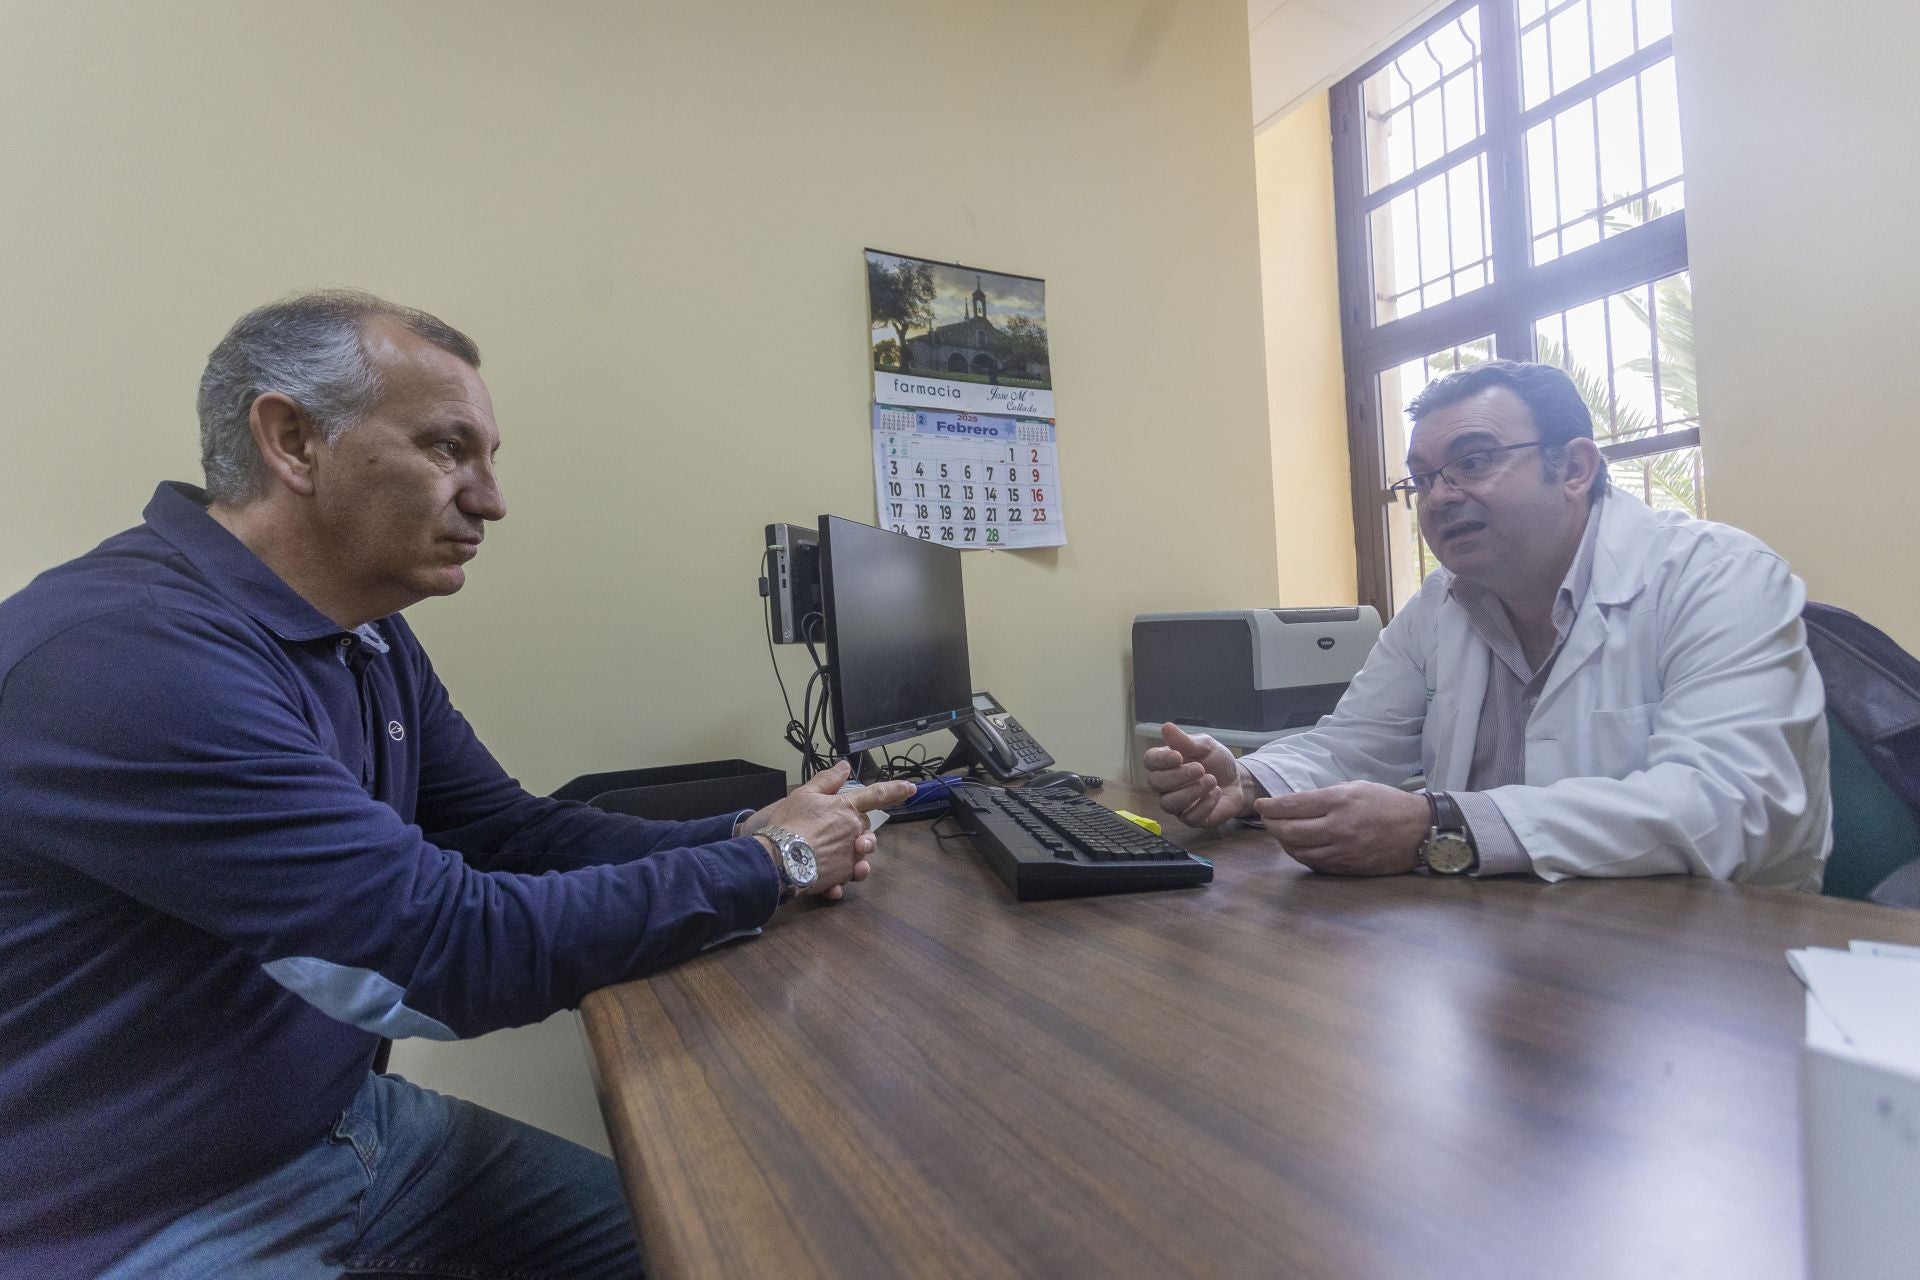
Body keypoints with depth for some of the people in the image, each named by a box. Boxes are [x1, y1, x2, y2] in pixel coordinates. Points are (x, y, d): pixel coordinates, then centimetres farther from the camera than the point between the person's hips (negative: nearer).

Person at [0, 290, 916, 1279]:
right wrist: (768, 866, -19)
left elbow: (514, 835, 3)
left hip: (356, 1122, 7)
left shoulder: (371, 640, 1)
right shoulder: (121, 656, -28)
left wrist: (745, 835, -12)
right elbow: (457, 949, -30)